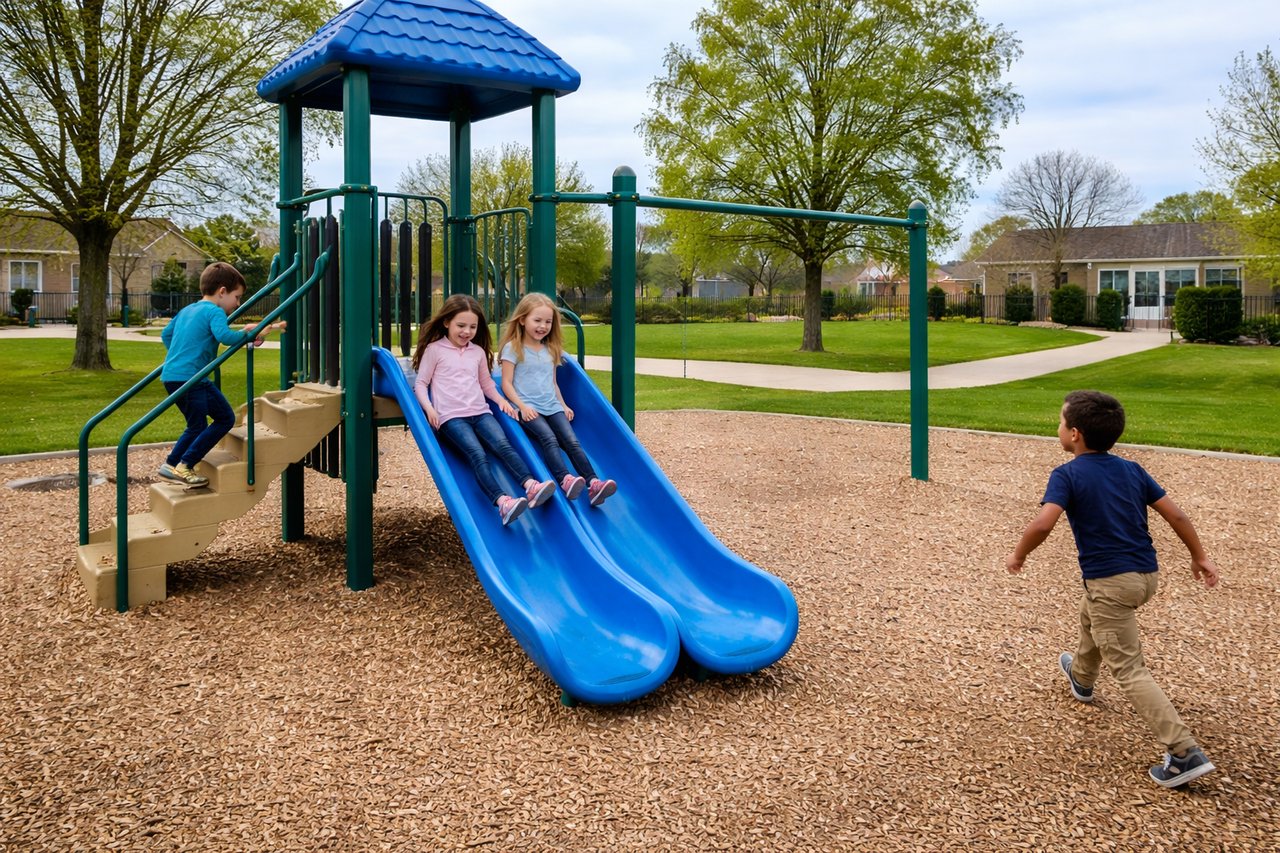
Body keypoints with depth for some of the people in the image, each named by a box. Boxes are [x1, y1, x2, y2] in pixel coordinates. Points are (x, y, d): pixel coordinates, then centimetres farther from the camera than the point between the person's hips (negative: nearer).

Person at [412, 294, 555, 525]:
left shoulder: (478, 351, 21)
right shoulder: (434, 349, 7)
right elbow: (420, 383, 7)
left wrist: (501, 400, 13)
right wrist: (428, 408, -10)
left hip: (480, 412, 5)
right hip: (451, 416, -4)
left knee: (503, 444, -24)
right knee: (478, 454, -28)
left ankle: (530, 485, -42)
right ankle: (502, 502, -45)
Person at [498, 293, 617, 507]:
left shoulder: (551, 349, 20)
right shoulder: (512, 348, 1)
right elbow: (506, 383, -4)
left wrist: (563, 404, 16)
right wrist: (522, 406, -14)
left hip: (552, 406, 5)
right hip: (528, 408, -5)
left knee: (571, 441, -16)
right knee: (549, 438, -31)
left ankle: (593, 483, -29)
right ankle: (565, 479, -49)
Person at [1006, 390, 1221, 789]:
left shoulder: (1067, 475, -11)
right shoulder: (1132, 470, 8)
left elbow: (1043, 523, -25)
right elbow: (1175, 514, 8)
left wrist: (1018, 555, -8)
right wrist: (1200, 557, 19)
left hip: (1111, 581, -8)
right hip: (1147, 575, 8)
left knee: (1130, 672, -4)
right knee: (1089, 611, 35)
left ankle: (1185, 753, -11)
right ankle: (1081, 678, 60)